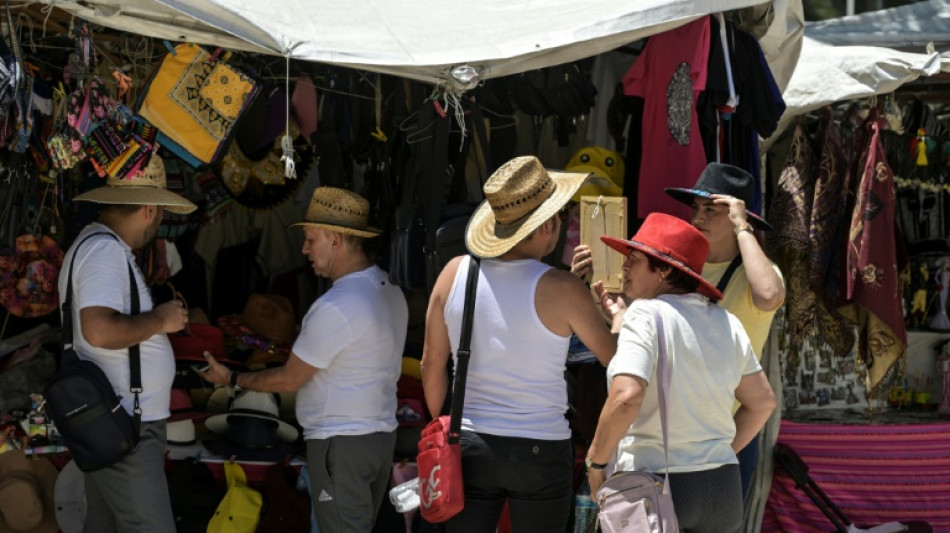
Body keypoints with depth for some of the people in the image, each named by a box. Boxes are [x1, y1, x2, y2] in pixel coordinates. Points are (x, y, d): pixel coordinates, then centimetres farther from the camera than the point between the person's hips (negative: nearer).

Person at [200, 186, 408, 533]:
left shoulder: (335, 307, -19)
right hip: (382, 435, 9)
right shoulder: (391, 292, 9)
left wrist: (232, 380, 2)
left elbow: (289, 380, -11)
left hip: (341, 442, -9)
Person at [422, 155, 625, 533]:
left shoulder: (454, 273, -2)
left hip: (469, 446, 3)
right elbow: (616, 360, -1)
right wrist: (618, 315, 19)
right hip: (541, 453, -3)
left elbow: (432, 364, 6)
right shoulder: (561, 289, -13)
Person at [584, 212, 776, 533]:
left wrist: (596, 460, -10)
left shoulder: (646, 314, -11)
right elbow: (762, 402, 15)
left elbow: (626, 398, -24)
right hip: (722, 487, 6)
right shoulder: (726, 323, 8)